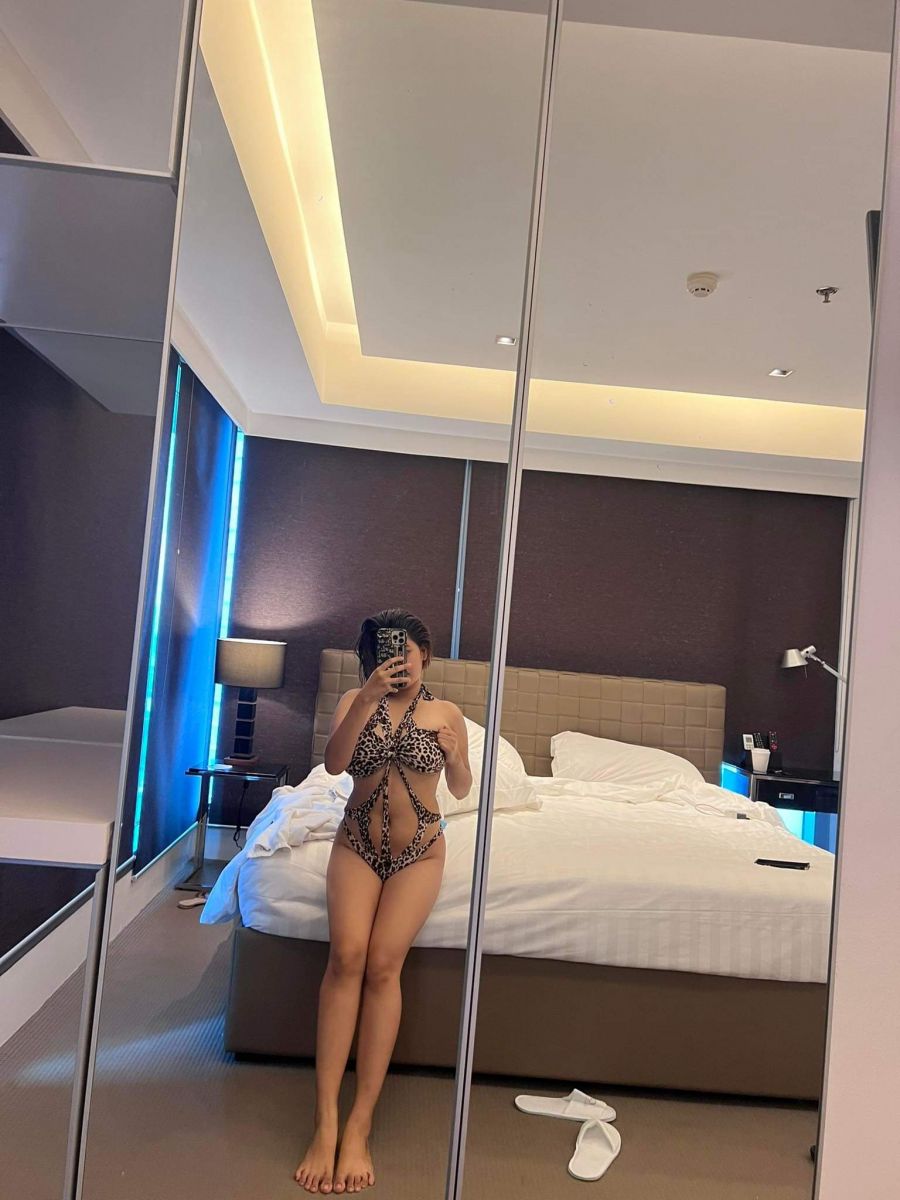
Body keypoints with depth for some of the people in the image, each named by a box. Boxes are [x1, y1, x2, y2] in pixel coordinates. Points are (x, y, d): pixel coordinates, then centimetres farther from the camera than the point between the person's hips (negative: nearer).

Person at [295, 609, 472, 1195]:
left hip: (419, 850, -1)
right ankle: (326, 1122, -15)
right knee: (346, 955, -20)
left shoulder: (446, 712, 2)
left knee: (382, 964, -16)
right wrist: (367, 698, -25)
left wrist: (457, 758, -14)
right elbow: (334, 764, -14)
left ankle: (360, 1127, -8)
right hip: (357, 843, 1)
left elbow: (462, 789, 8)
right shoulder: (354, 701, 3)